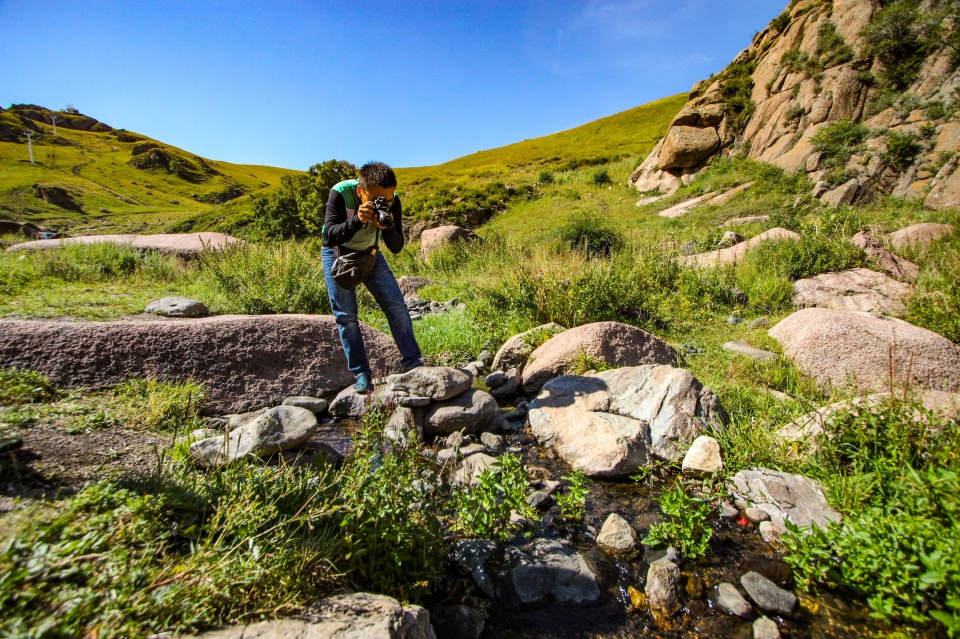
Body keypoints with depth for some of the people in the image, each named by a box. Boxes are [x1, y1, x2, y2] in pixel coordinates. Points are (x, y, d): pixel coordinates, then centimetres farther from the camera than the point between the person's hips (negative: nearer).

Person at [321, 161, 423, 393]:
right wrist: (357, 220, -50)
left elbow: (397, 247, -21)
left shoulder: (392, 202, -23)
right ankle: (361, 373, 2)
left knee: (396, 306, -6)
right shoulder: (340, 193, -30)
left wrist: (387, 227, -42)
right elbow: (330, 238, -34)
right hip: (337, 253, -2)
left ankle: (412, 363, 2)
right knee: (345, 315, -6)